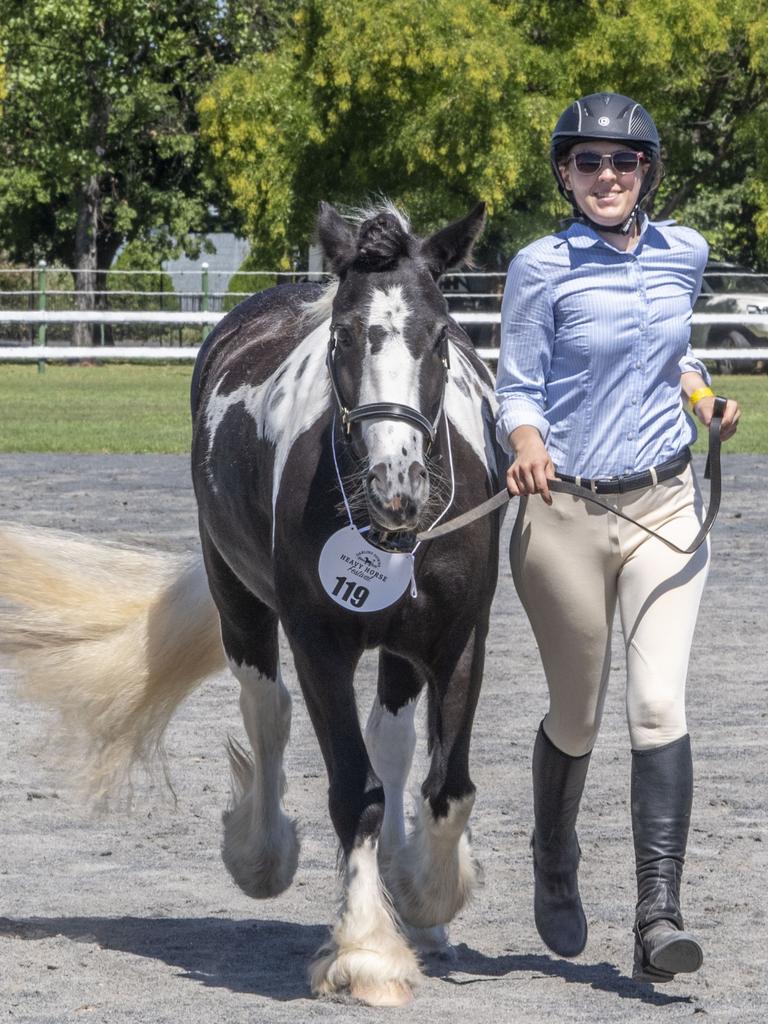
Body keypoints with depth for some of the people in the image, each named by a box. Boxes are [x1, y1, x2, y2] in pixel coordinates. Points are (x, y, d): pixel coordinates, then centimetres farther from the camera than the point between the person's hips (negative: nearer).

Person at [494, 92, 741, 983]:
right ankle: (554, 871, 39)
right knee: (577, 719, 10)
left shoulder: (683, 253, 6)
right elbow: (519, 389, -5)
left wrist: (706, 399, 5)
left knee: (658, 705, -13)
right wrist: (527, 449, -26)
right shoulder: (541, 269, -7)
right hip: (564, 516, -2)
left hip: (665, 507, 2)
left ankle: (658, 916, -17)